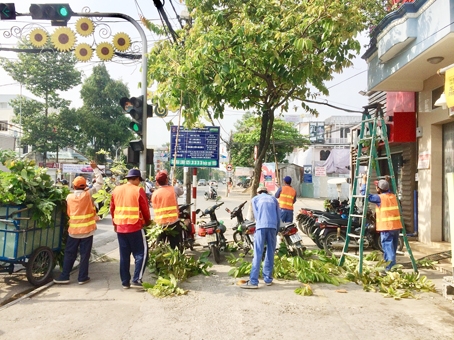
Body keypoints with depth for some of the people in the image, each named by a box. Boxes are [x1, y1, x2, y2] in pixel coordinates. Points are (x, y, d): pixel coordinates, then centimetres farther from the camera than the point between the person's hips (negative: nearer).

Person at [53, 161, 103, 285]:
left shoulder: (69, 197, -1)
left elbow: (68, 213, 9)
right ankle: (82, 277, 11)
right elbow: (100, 183, -1)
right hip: (87, 230, -2)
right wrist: (95, 168, 2)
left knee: (69, 254, 12)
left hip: (73, 230, 2)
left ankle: (64, 276, 14)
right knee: (84, 255, 6)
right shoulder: (88, 194, -8)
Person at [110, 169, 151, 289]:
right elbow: (145, 209, -4)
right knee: (141, 253, 4)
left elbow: (112, 209, 13)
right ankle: (136, 280, -1)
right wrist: (147, 222, 13)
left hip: (120, 227, 6)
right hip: (135, 227, -6)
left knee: (124, 255, 12)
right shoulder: (138, 190, -8)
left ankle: (125, 282, 18)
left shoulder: (116, 190, 8)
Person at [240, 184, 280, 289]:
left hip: (261, 226, -2)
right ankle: (268, 279, 16)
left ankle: (253, 281, -8)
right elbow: (278, 217, 18)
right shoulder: (273, 199, 25)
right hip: (273, 227, 2)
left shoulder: (255, 199, 21)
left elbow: (256, 215, 11)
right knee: (270, 254, 11)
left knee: (258, 254, -5)